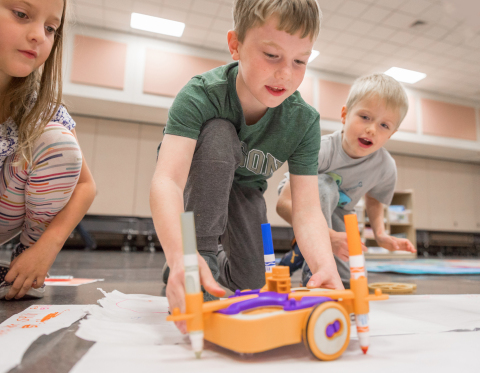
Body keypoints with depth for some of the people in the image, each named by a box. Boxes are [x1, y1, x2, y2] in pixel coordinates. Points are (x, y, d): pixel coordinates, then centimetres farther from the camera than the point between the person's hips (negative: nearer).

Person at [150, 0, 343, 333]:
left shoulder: (304, 121, -24)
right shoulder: (200, 96, -34)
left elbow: (307, 209, -29)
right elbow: (167, 180, -47)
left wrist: (325, 265, -49)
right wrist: (179, 255, -65)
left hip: (243, 189, 3)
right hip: (196, 187, -2)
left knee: (252, 283, -6)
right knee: (218, 133, -36)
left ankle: (220, 264, 32)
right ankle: (201, 257, -24)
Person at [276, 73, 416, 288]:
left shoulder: (386, 168, -20)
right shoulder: (321, 150, -37)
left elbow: (374, 198, 3)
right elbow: (284, 204, -40)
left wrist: (380, 233, -14)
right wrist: (328, 236, -48)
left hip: (337, 211, 4)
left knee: (348, 281, -4)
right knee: (324, 186, -39)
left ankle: (303, 250, 22)